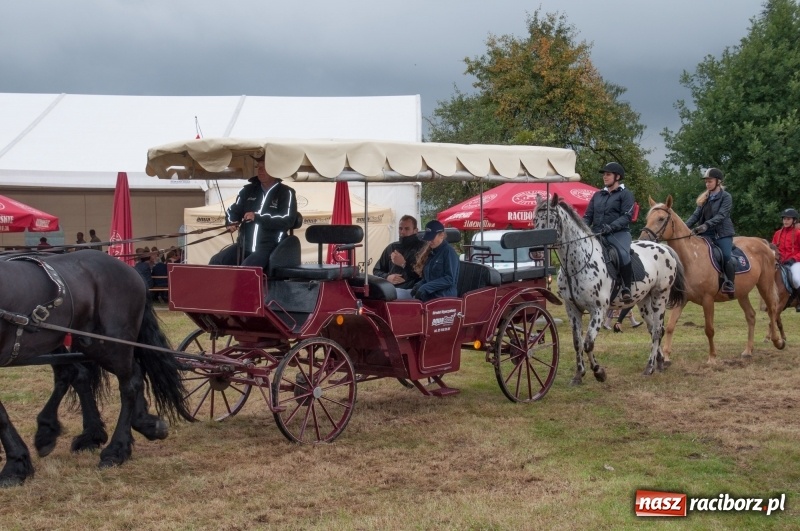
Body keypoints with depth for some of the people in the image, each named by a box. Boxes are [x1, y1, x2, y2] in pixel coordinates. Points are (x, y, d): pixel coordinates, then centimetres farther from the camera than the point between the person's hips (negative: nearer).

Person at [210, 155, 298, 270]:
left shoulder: (286, 193, 1)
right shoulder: (248, 190, 17)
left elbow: (287, 220, -11)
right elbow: (233, 210, 21)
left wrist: (258, 217, -19)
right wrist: (232, 223, -4)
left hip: (270, 247, -6)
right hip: (244, 245, 6)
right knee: (216, 262, -15)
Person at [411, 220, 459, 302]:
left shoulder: (449, 252, -3)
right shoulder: (430, 252, 20)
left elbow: (450, 279, -11)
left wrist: (426, 287, -16)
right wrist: (420, 285, 1)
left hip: (444, 297, -7)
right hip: (429, 294, 7)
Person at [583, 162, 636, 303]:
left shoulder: (625, 194, 6)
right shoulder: (598, 195, 22)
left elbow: (627, 217, -7)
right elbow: (588, 216, 20)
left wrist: (610, 227, -22)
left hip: (618, 233, -6)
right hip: (597, 234, 6)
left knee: (623, 254, -35)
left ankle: (626, 290, -26)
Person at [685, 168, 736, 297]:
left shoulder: (726, 197, -2)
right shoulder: (705, 198, 15)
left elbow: (721, 216, -16)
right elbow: (696, 215, 10)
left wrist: (706, 225, -30)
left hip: (723, 234, -5)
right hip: (707, 234, 5)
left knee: (726, 256, -26)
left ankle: (729, 284, -19)